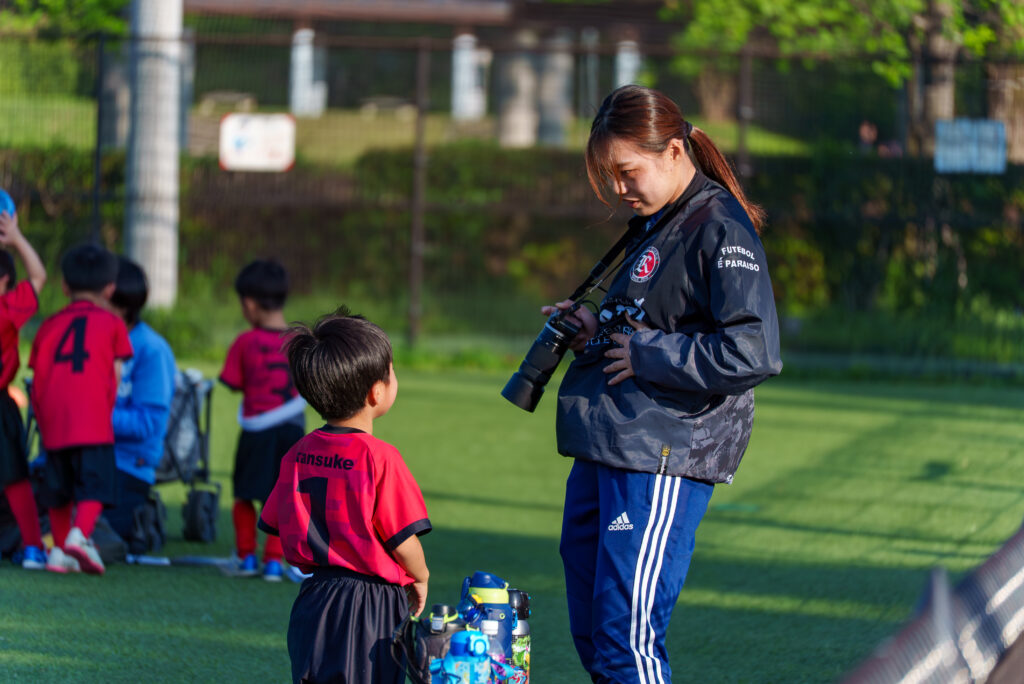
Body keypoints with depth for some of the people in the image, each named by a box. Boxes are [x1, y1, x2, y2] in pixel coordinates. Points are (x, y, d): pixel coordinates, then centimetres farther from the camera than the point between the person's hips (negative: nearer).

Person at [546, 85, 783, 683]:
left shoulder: (720, 230, -11)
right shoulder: (653, 227, 19)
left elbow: (754, 353, -21)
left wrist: (646, 354, -16)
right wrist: (597, 331, 13)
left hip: (663, 461, -10)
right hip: (603, 454, 10)